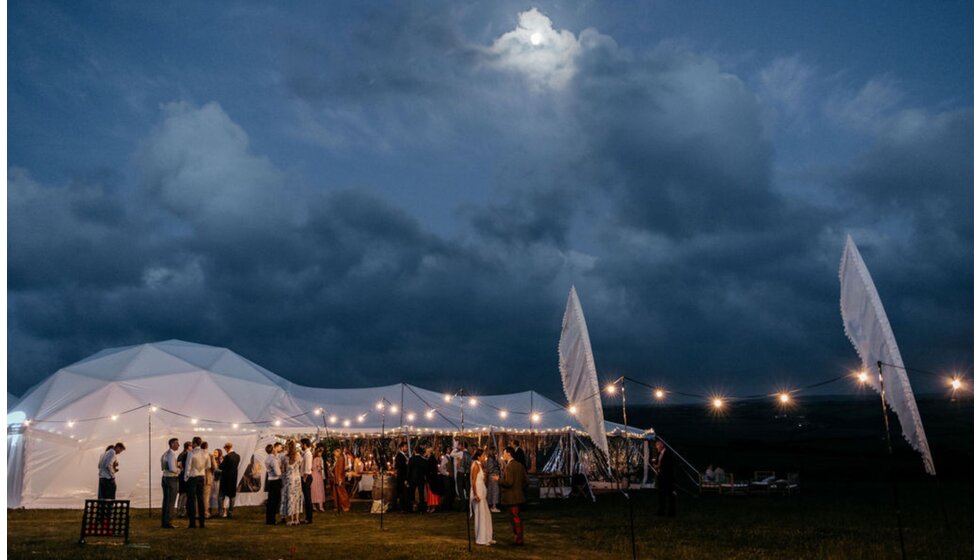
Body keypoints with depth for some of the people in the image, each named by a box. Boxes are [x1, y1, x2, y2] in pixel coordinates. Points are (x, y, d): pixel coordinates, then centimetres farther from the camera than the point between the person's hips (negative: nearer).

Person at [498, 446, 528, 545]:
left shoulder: (508, 466, -18)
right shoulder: (520, 465, 8)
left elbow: (508, 482, -24)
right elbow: (525, 480, 10)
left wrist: (499, 479, -10)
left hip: (511, 497, -9)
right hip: (519, 496, 9)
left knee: (515, 518, -1)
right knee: (517, 518, 18)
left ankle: (519, 540, 6)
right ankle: (519, 538, 25)